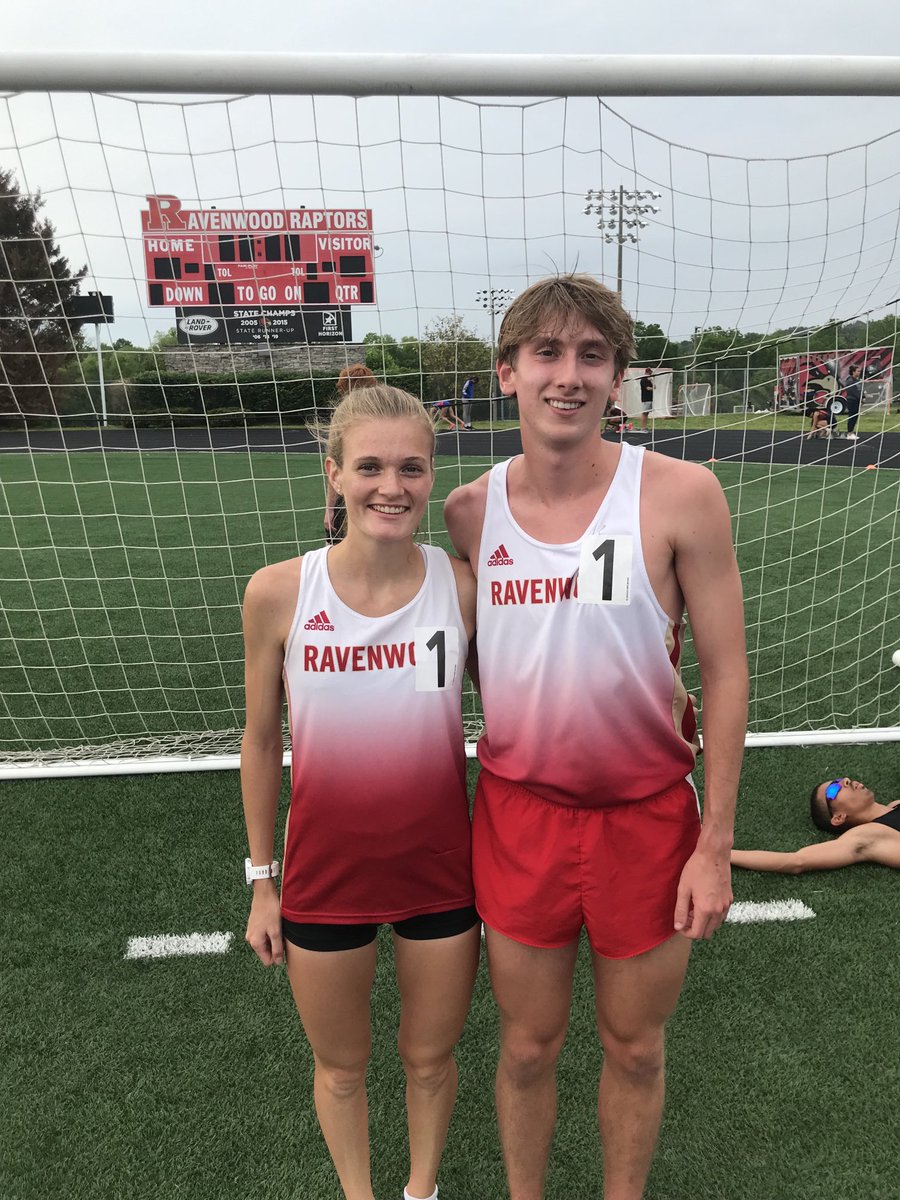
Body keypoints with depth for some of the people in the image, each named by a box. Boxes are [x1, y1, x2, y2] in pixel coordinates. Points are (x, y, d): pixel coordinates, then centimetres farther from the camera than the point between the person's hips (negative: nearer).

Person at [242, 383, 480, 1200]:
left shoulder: (465, 587, -13)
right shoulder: (278, 593, -14)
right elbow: (262, 741, -2)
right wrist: (262, 883, 4)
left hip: (441, 870, 1)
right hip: (325, 874, 0)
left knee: (431, 1056, 22)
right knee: (341, 1066, 22)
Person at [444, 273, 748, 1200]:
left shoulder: (680, 495, -12)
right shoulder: (469, 512, -4)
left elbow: (724, 673, -8)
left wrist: (715, 843, -7)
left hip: (646, 818, -1)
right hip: (518, 816, 2)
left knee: (634, 1048, 20)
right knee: (527, 1046, 19)